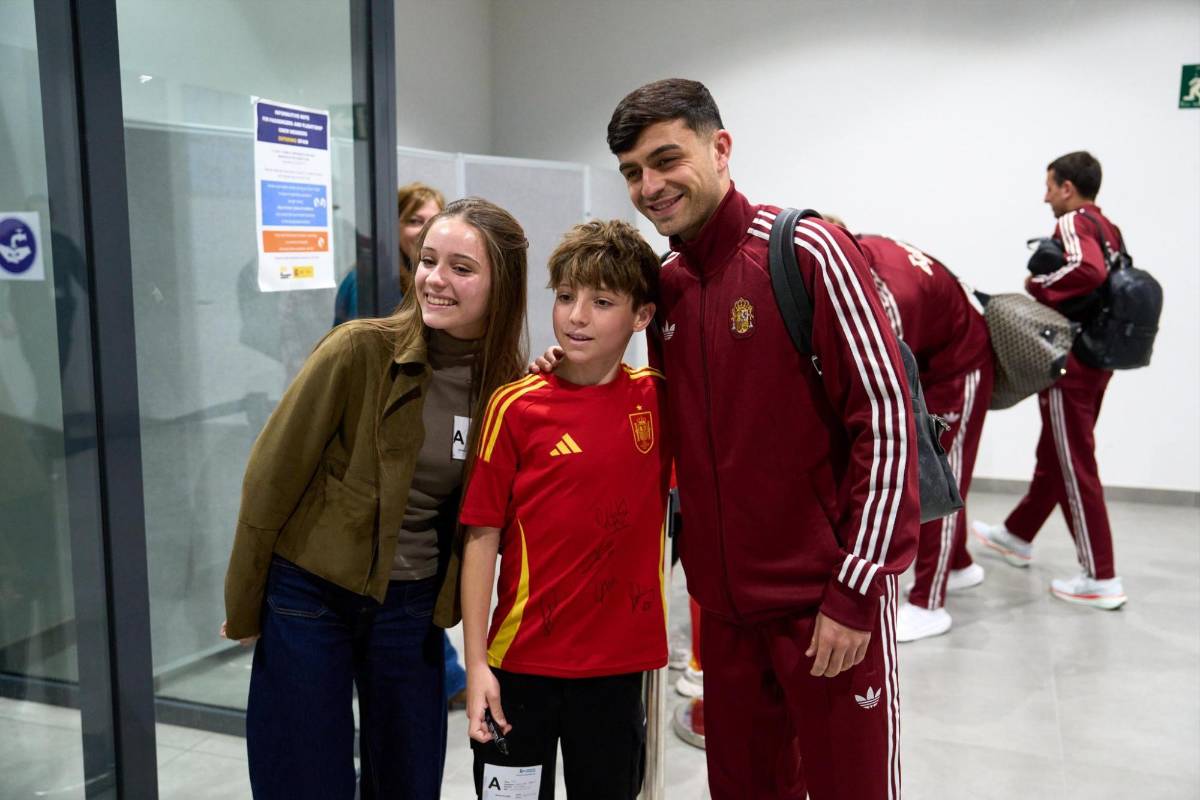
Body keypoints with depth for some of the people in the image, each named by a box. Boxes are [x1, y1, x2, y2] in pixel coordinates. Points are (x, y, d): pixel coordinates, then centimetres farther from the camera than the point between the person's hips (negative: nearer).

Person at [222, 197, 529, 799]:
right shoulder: (360, 350, -17)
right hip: (309, 597, -3)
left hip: (410, 608, 3)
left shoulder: (509, 385, -7)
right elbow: (272, 477, -11)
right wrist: (243, 610, -5)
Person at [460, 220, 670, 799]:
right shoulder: (516, 407, -8)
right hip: (521, 661, -2)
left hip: (618, 663, 2)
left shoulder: (659, 398, -2)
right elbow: (482, 537, -6)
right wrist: (476, 664, -7)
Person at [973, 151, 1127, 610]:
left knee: (1074, 466, -3)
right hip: (1096, 355, 9)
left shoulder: (1073, 223, -13)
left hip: (1069, 361, -9)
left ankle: (1101, 579, 2)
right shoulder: (1109, 229, 14)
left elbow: (1087, 270, -33)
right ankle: (1017, 537, 35)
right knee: (1053, 455, 19)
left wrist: (1036, 286, -19)